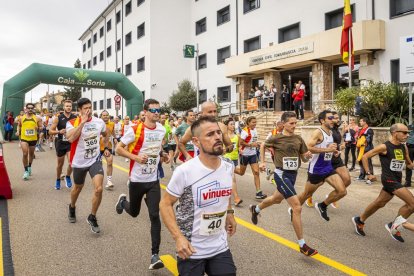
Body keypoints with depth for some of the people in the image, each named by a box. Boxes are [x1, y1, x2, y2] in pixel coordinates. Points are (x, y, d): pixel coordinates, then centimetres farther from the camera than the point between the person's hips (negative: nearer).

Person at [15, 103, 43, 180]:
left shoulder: (37, 118, -2)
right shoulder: (21, 118, 1)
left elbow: (41, 127, 1)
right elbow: (19, 126, 16)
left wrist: (38, 128, -21)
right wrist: (18, 132, -2)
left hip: (33, 139, 1)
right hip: (24, 138, -1)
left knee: (31, 154, 19)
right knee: (25, 154, -13)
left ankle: (29, 166, 44)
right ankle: (26, 171, -3)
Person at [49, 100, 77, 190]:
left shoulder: (75, 118, -2)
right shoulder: (58, 118, -5)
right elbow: (51, 131, -4)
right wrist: (59, 132, -21)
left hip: (71, 143, 0)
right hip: (61, 143, 0)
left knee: (71, 162, -17)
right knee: (60, 164, 13)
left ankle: (68, 177, 10)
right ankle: (58, 180, 35)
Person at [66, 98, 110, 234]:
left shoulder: (99, 122, -3)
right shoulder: (72, 123, -13)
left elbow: (106, 134, 19)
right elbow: (70, 138, -34)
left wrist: (106, 148, 11)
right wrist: (83, 122, -31)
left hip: (95, 160, 1)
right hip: (79, 162, -1)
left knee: (99, 189, -15)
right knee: (78, 188, 20)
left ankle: (92, 217, 8)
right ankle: (72, 208, 53)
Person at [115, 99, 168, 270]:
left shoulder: (162, 130, 0)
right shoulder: (135, 130, -15)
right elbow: (118, 149, -10)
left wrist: (163, 155, 2)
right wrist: (136, 157, -23)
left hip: (153, 180, 3)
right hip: (137, 179, -2)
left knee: (155, 216, -7)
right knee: (134, 212, 17)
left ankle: (155, 255, 2)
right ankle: (123, 201, 54)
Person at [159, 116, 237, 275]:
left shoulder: (229, 168, -5)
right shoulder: (185, 171, -22)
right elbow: (165, 204, -13)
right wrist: (178, 237, -20)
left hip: (220, 247, 4)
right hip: (192, 250, -4)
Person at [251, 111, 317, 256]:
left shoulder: (298, 139, 1)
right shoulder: (276, 138, -11)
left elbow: (304, 158, 6)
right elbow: (263, 146, 8)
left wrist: (308, 156, -15)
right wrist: (262, 162, 4)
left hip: (293, 174, 7)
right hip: (282, 174, -7)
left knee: (277, 199, 27)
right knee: (297, 207, -13)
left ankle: (255, 209, 57)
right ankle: (302, 245, -3)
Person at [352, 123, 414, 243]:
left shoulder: (404, 148, 9)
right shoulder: (384, 147, -12)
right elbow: (365, 157, -8)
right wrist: (368, 173, -11)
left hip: (397, 180, 8)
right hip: (389, 179, -7)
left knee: (379, 203, 16)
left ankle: (359, 221, 33)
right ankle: (394, 225, 3)